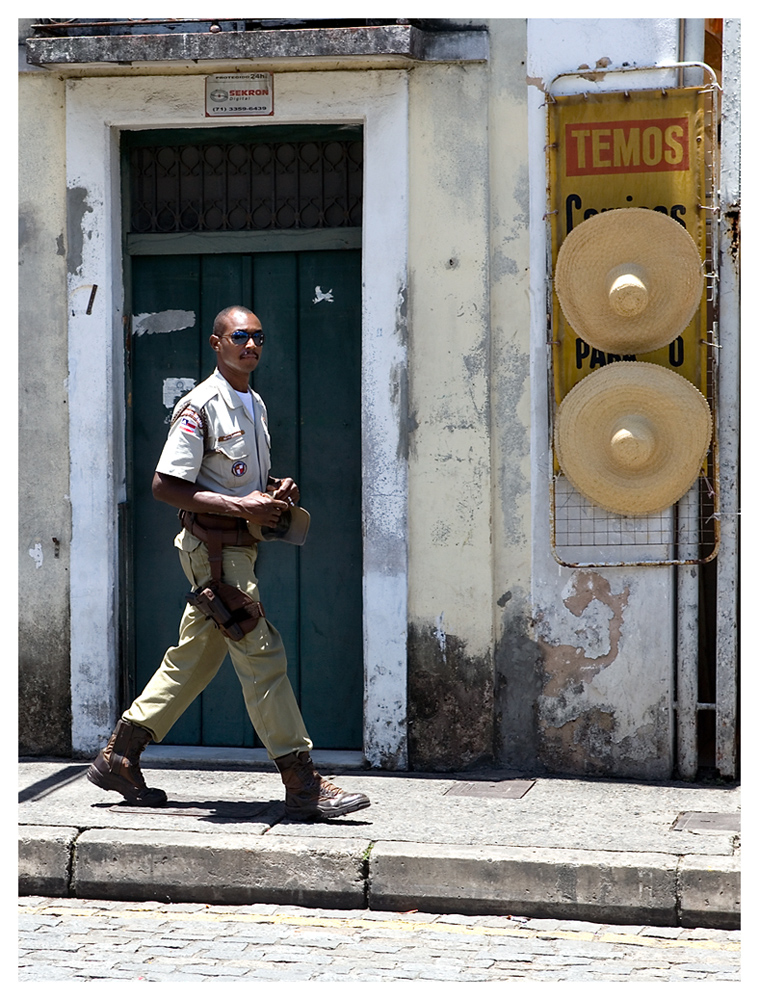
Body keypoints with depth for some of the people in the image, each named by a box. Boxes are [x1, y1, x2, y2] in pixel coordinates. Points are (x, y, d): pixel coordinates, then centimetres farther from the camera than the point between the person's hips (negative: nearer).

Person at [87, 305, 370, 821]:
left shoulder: (255, 404, 15)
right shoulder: (201, 406, -12)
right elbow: (165, 484, -16)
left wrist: (277, 489, 5)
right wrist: (240, 506, -21)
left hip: (240, 545, 10)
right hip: (215, 546, -10)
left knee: (194, 657, 14)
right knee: (262, 657, -11)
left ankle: (119, 756, 23)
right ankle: (304, 786, -10)